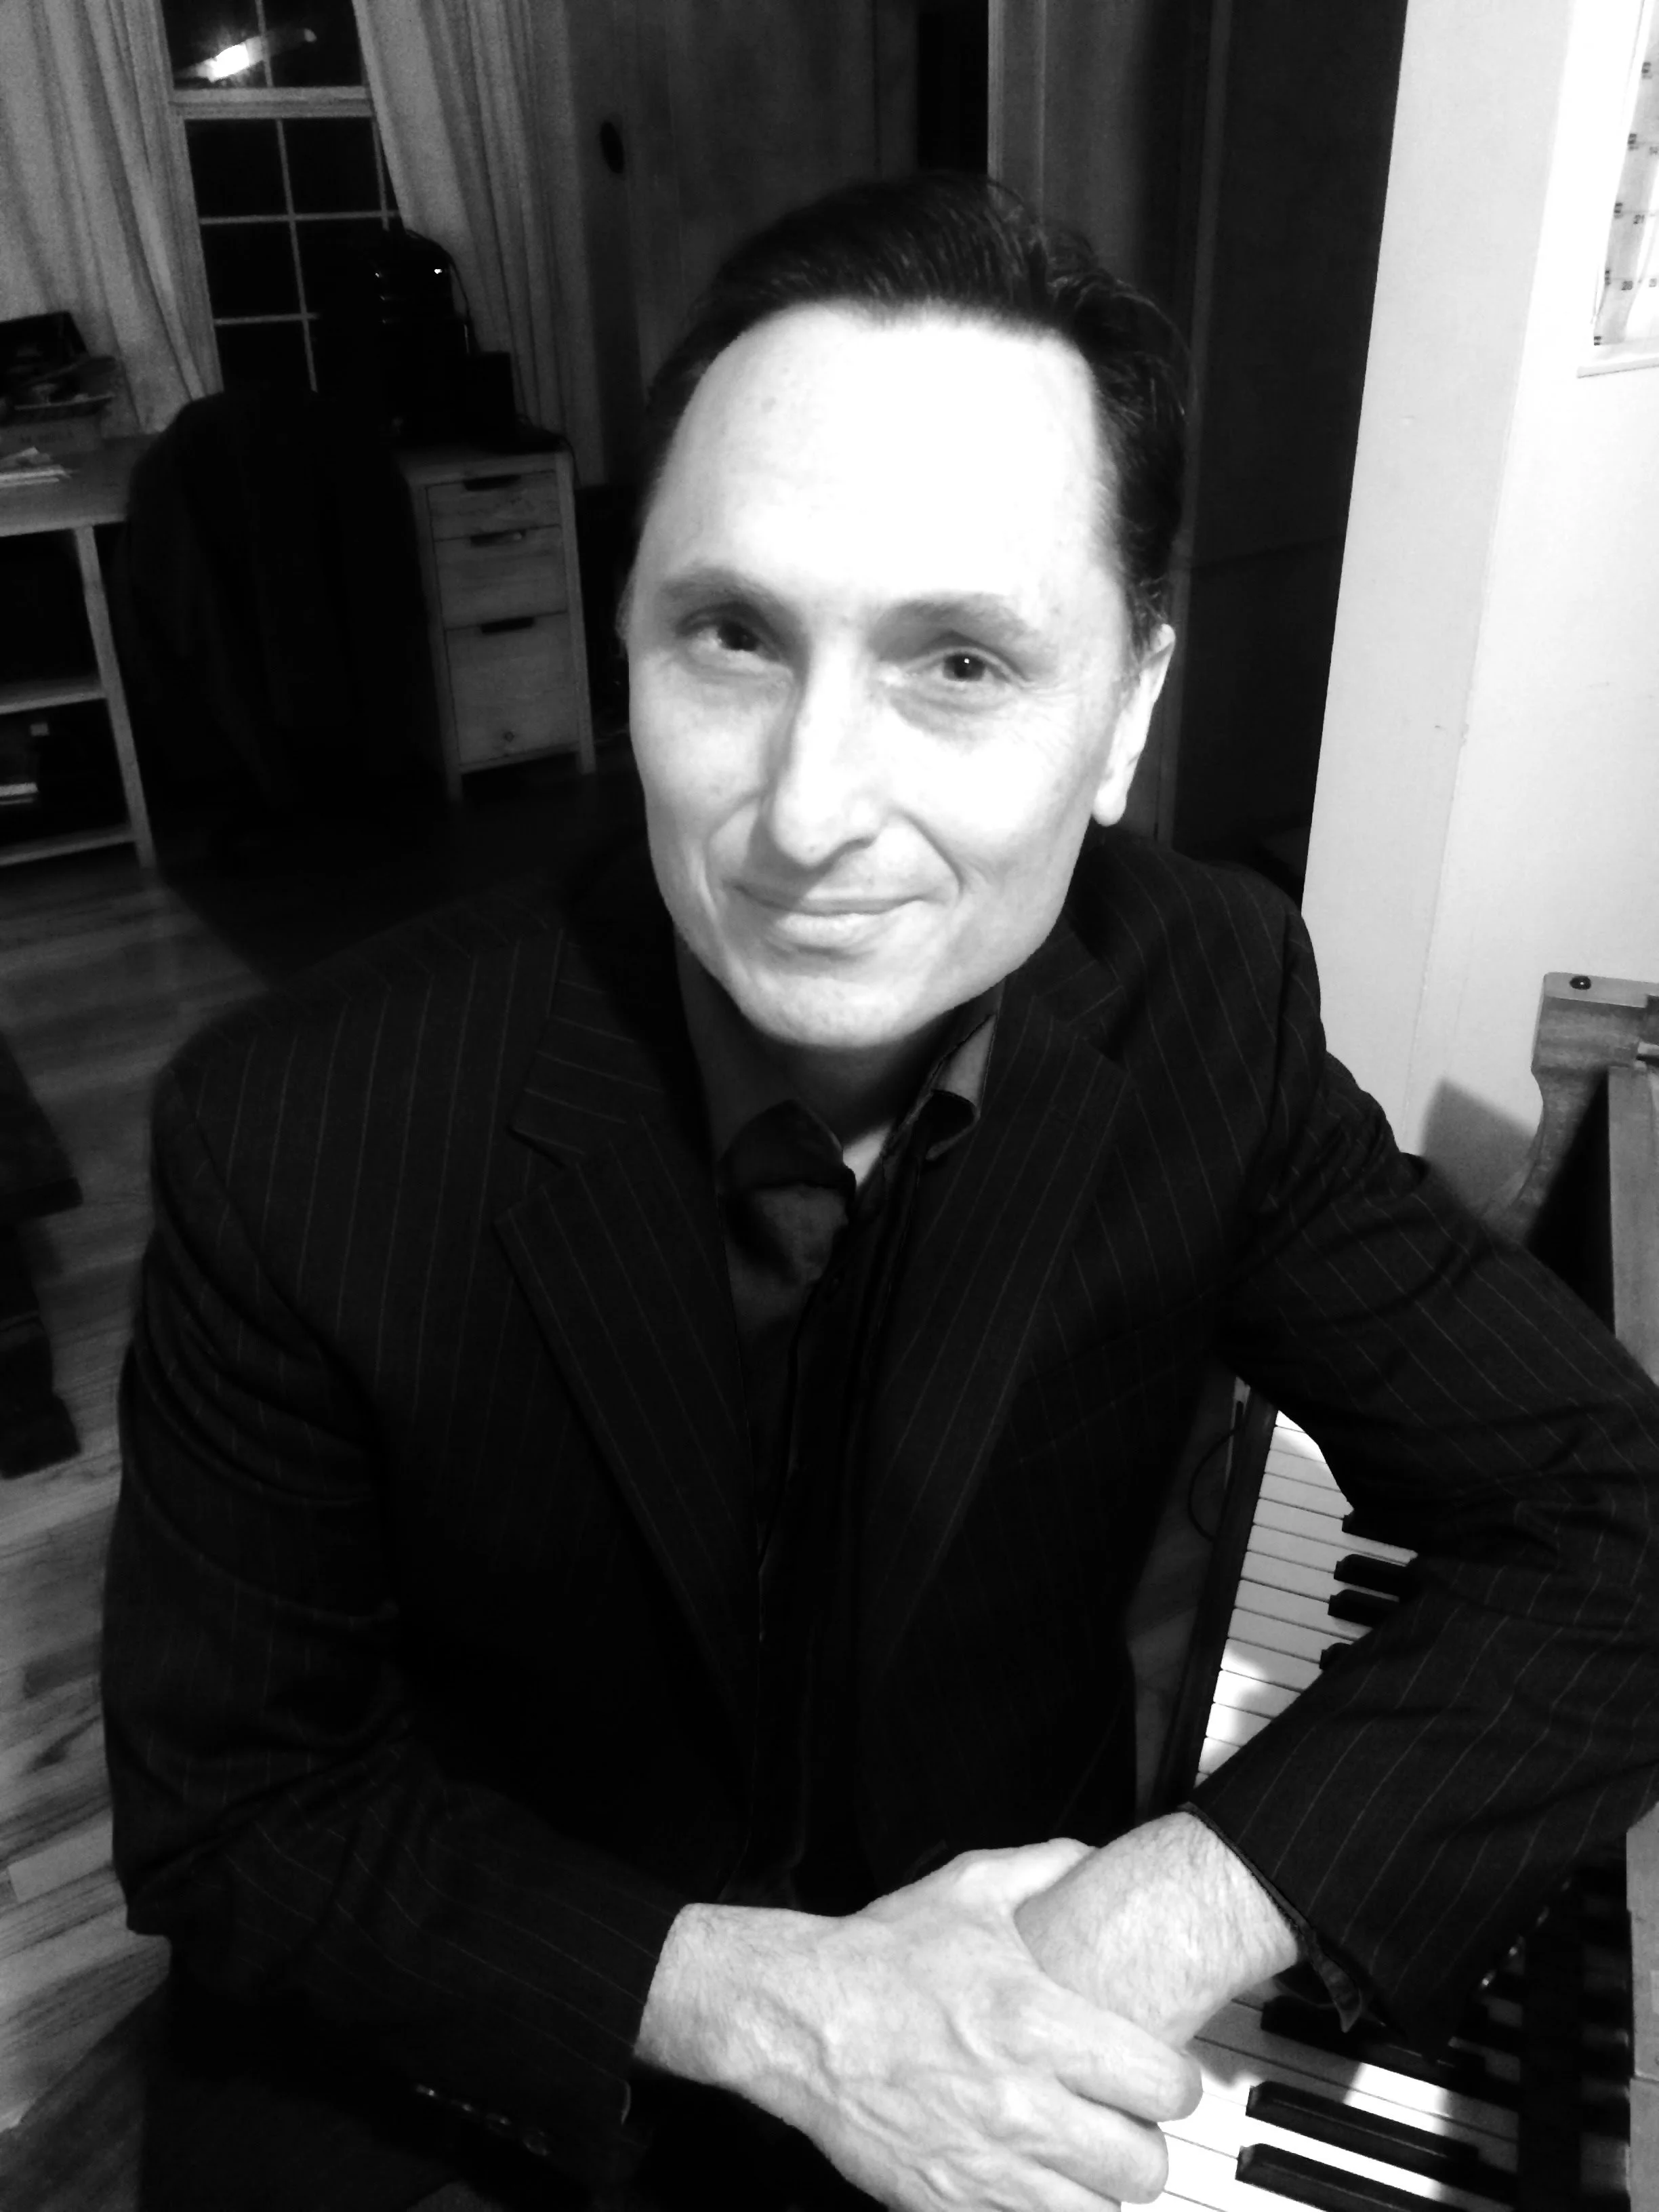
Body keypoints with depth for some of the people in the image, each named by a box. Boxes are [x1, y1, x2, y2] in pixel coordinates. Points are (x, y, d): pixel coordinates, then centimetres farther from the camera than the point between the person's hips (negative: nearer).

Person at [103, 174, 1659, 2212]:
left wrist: (1186, 1912, -26)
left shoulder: (1204, 1009, -19)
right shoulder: (294, 1142, -25)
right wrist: (752, 1998, -26)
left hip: (1008, 2000, 3)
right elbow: (217, 1799, -14)